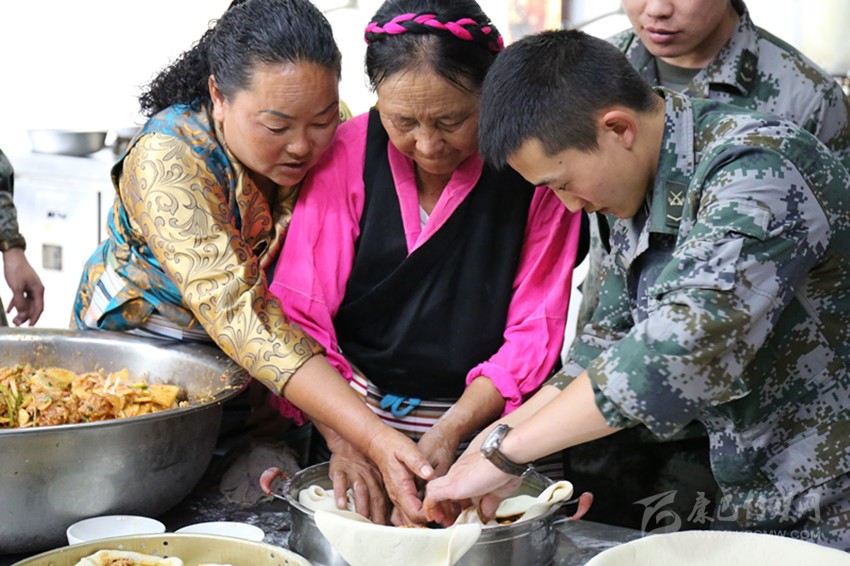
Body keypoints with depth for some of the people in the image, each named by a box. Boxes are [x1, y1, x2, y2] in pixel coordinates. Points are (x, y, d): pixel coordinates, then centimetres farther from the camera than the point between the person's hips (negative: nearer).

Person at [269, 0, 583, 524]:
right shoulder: (346, 153, -5)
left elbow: (536, 329, -5)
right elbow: (299, 311, -6)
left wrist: (450, 432, -16)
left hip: (481, 419, -2)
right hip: (358, 407, 2)